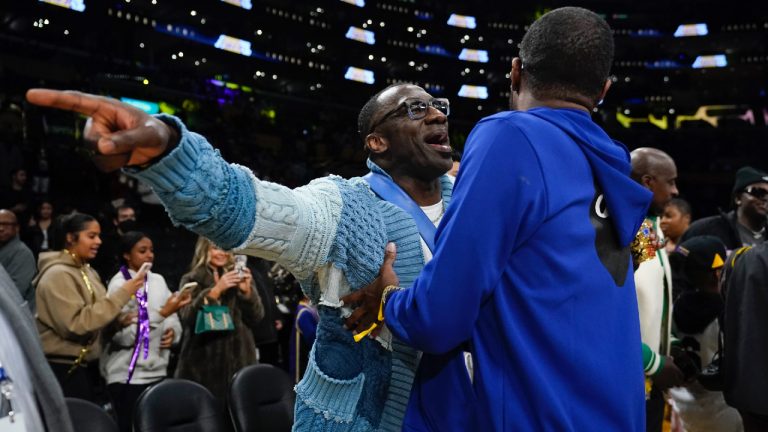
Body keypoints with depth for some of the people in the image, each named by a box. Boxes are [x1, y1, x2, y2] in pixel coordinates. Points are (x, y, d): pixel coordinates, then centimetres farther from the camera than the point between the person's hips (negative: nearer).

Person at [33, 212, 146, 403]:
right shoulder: (58, 275, -15)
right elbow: (76, 323, -23)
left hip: (87, 364, 8)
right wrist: (122, 294, -22)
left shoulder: (87, 271, 11)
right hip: (65, 369, -8)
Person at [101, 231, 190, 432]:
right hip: (129, 376, -6)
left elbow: (173, 318, 18)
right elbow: (123, 335, -18)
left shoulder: (158, 280, 10)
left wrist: (173, 331, -5)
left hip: (158, 371, 6)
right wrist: (162, 313, -22)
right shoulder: (119, 285, -9)